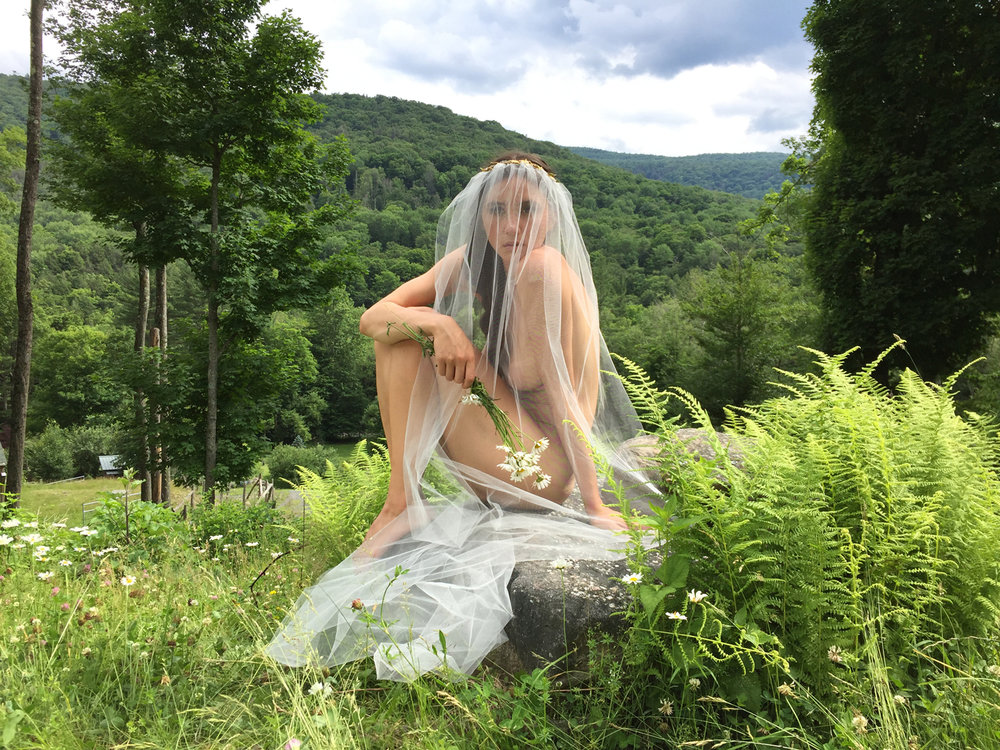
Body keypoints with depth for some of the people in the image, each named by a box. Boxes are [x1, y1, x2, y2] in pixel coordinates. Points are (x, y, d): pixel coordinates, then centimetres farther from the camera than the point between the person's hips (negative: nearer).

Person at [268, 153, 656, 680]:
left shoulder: (547, 269, -21)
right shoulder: (471, 262, -1)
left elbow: (564, 398, -22)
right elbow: (372, 318, -7)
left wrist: (594, 506, -20)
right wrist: (436, 322, -27)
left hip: (544, 472, -7)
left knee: (420, 335, -16)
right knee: (402, 332, -3)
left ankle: (402, 504, -3)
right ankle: (404, 500, -3)